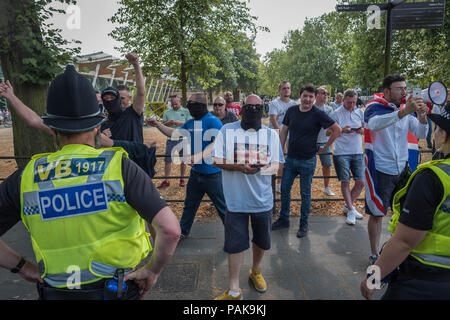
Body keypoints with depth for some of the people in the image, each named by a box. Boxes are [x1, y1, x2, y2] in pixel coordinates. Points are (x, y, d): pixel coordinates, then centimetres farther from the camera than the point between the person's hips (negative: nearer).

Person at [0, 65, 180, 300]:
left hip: (56, 292, 2)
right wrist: (152, 270, -9)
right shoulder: (121, 167, -18)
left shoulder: (26, 178, -8)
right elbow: (170, 230, -24)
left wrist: (22, 267, 7)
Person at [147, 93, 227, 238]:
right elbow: (174, 133, 18)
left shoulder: (213, 121, -16)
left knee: (222, 206, 3)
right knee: (189, 205, 22)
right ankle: (183, 231, 39)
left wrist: (198, 156, -36)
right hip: (196, 172, 8)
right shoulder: (190, 123, 10)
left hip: (212, 173, -8)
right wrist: (157, 124, 9)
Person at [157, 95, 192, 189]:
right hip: (171, 139, 2)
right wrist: (168, 123, -12)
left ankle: (182, 179, 17)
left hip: (182, 139, -1)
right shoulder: (167, 113, 12)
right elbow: (163, 125, 9)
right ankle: (166, 181, 5)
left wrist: (179, 123, -16)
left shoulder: (186, 111, 7)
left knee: (183, 160, 5)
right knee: (167, 160, -1)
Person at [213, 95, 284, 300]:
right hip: (235, 198, -2)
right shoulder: (227, 131, -1)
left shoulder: (271, 134, 6)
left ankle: (256, 271, 46)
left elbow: (276, 164, 3)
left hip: (263, 198, 3)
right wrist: (239, 167, -21)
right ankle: (234, 290, 20)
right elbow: (218, 161, -4)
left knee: (261, 240, 18)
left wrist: (263, 168, -21)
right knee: (235, 243, 4)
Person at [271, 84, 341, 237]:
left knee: (305, 194, 8)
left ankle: (304, 225, 24)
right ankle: (283, 219, 29)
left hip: (307, 161, -4)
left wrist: (325, 147, -3)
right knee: (284, 189, 11)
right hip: (290, 158, 4)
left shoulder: (318, 114, -10)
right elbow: (284, 131, 10)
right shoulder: (291, 111, 2)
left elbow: (337, 130, -6)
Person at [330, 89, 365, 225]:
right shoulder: (336, 114, -3)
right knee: (345, 182, -1)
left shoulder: (360, 112, 10)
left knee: (360, 182, 2)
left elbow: (366, 129, 15)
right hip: (341, 153, -4)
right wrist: (342, 130, -18)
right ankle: (351, 210, 14)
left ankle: (348, 206, 23)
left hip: (358, 152, 4)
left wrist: (361, 130, -8)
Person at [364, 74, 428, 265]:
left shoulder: (406, 109, 8)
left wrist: (422, 117, -17)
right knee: (377, 214, 4)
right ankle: (374, 254, 19)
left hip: (402, 169, 6)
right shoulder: (375, 107, -9)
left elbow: (421, 134, 2)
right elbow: (374, 124, -32)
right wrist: (403, 112, -44)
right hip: (379, 170, -6)